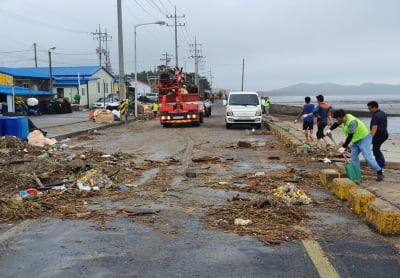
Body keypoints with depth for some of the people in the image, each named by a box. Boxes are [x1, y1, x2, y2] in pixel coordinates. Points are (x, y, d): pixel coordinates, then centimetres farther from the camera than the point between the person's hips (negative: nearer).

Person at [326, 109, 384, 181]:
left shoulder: (352, 122, -31)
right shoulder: (343, 119, -3)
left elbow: (350, 137, -31)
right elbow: (336, 124, 18)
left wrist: (343, 147, -32)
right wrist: (330, 129, -1)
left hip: (364, 139, -10)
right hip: (356, 140, 10)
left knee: (367, 157, -15)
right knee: (354, 157, 3)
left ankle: (379, 172, -5)